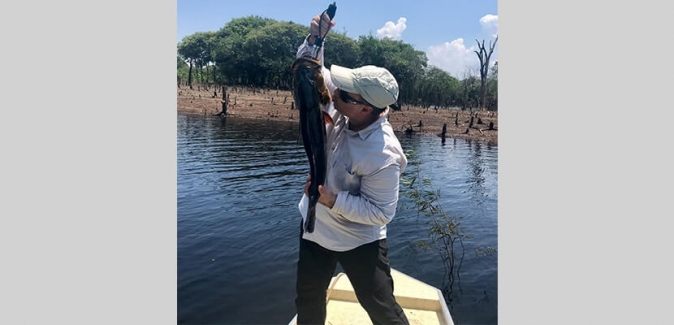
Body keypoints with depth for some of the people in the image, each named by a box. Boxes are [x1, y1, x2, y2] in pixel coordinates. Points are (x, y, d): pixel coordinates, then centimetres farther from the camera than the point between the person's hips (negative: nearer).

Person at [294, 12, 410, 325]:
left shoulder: (383, 155, -34)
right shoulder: (342, 103, -16)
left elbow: (380, 213, -26)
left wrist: (332, 201, -32)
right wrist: (314, 39, -22)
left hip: (359, 242, -6)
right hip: (315, 229, 7)